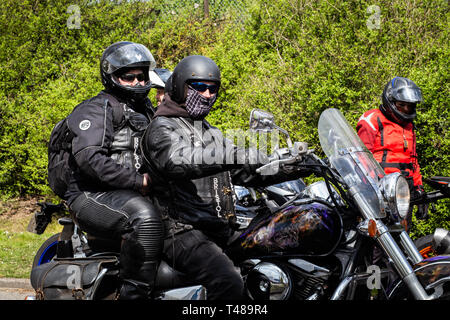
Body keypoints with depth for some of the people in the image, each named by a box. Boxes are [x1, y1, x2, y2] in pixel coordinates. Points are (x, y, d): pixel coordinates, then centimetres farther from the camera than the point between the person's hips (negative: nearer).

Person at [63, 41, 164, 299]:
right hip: (92, 195, -9)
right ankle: (134, 292, -35)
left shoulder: (144, 110, 23)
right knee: (146, 218, -36)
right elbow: (88, 157, -21)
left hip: (135, 192, 9)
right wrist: (137, 181, -23)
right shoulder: (96, 109, -5)